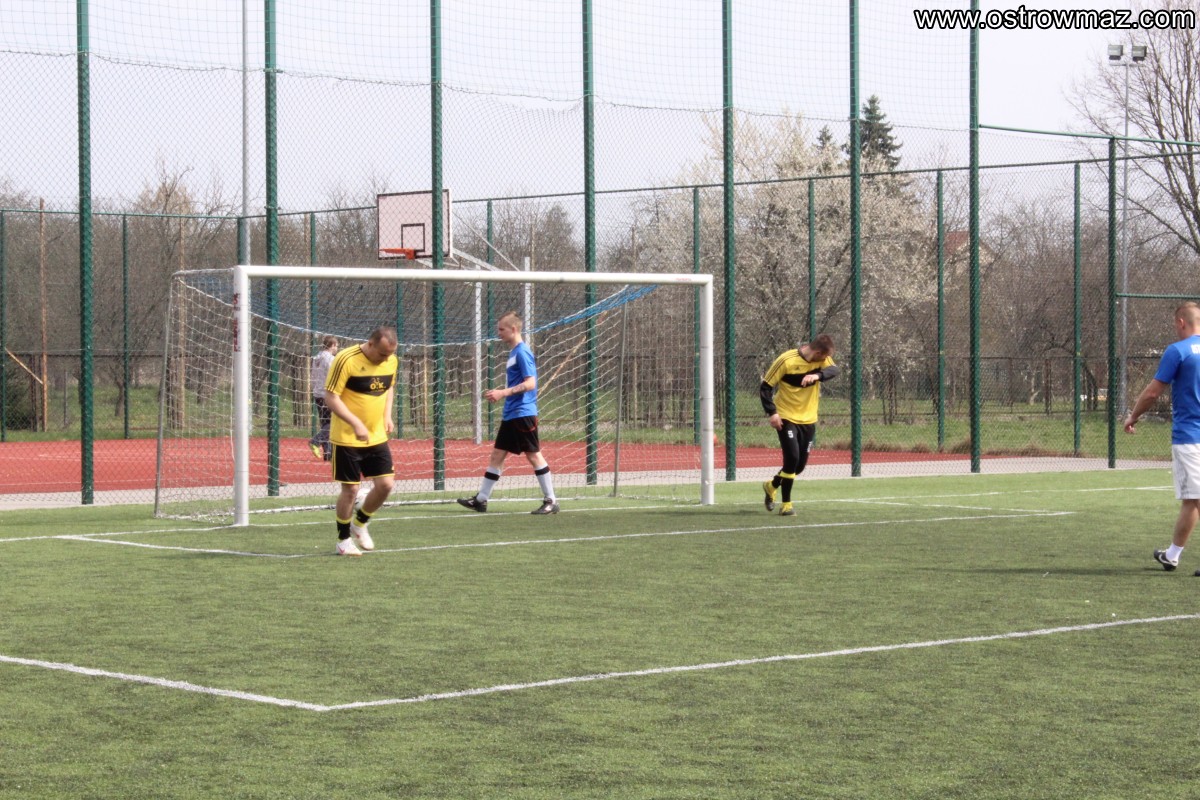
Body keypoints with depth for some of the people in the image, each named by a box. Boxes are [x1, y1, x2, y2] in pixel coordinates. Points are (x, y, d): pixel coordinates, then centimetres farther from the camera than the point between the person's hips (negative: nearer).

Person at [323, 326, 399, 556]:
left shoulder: (392, 361, 0)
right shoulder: (346, 360, -19)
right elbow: (331, 398, -19)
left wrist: (387, 414, 4)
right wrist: (356, 424, -28)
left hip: (377, 437, 5)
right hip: (347, 439, -5)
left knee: (385, 484, 0)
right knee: (350, 490, -2)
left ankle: (360, 523, 26)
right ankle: (343, 540, 17)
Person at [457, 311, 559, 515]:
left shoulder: (522, 352, -14)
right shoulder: (514, 352, 14)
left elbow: (530, 383, -21)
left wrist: (503, 393, -24)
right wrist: (501, 394, 15)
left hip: (523, 414, -10)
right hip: (511, 414, 10)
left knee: (534, 455, -4)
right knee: (497, 454, 9)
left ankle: (550, 501, 1)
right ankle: (481, 499, 13)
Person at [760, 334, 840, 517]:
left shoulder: (821, 359, -4)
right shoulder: (787, 360, -17)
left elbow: (834, 370, -23)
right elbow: (765, 387, -12)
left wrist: (817, 375, -42)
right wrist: (771, 412, -21)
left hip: (808, 419, 5)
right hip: (786, 418, -5)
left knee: (800, 464, 8)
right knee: (792, 457, -17)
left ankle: (772, 486, 36)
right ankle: (785, 504, -2)